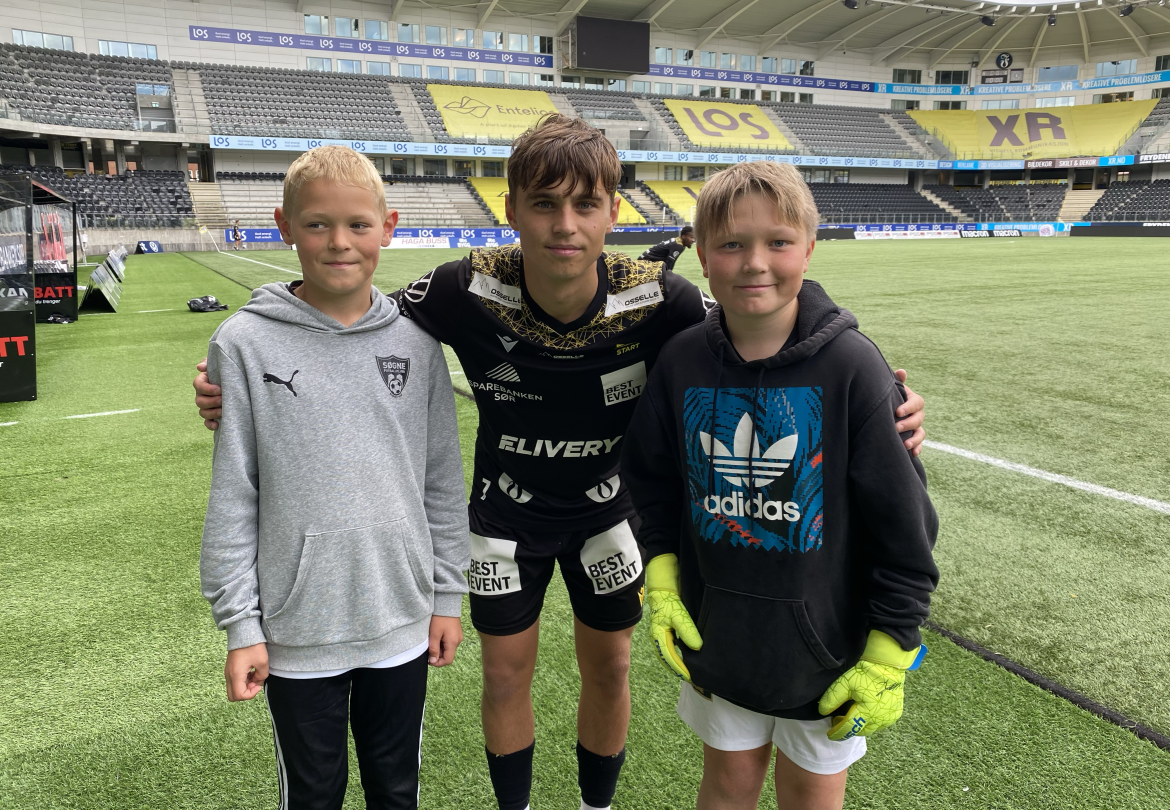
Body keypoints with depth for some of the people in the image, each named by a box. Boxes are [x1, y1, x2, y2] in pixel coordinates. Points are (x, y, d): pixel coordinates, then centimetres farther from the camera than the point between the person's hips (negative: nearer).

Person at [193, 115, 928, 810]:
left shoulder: (656, 300, -26)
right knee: (506, 675, 12)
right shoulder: (468, 292, -27)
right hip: (507, 513, 0)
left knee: (609, 668, 15)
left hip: (608, 511, 1)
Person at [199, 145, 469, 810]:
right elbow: (232, 495, -5)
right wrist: (241, 625, -5)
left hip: (403, 625, 2)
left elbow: (443, 479, 3)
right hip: (296, 633, -1)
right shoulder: (246, 344, -8)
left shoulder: (416, 340, -3)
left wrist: (447, 594, 5)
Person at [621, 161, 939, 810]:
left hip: (826, 640, -2)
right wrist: (661, 581, -1)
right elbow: (653, 480, 7)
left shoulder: (851, 366, -17)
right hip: (718, 634, 2)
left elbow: (905, 518, -12)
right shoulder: (681, 362, -8)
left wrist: (890, 655, -9)